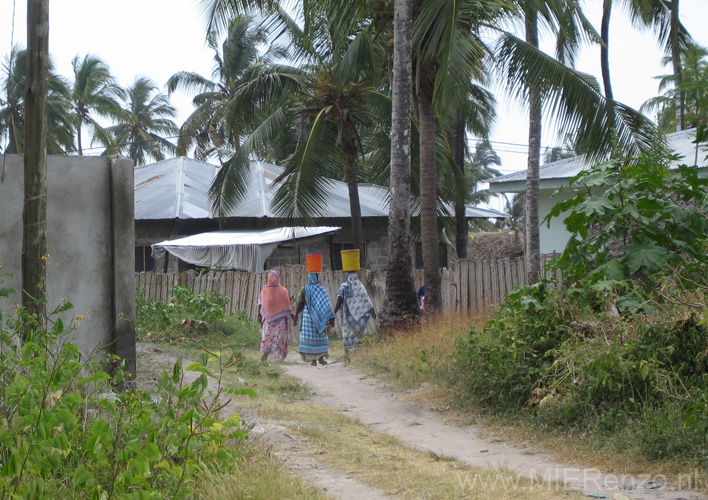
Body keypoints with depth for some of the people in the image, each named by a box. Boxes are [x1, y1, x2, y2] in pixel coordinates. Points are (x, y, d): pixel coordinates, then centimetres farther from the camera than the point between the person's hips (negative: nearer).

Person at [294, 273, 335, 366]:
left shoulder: (305, 290, -4)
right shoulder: (322, 289, 3)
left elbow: (300, 304, -5)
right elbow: (327, 305, 2)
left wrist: (296, 316, 3)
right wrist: (331, 318, 3)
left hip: (308, 315, -2)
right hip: (320, 318, 2)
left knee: (310, 337, 2)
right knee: (321, 337, 13)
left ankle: (314, 359, -2)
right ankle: (321, 357, 5)